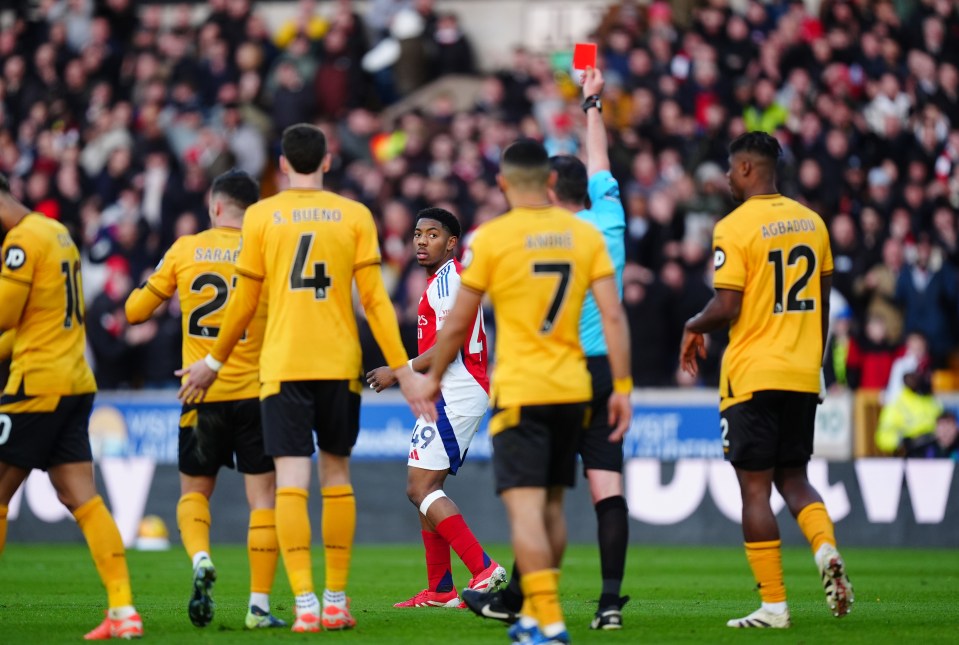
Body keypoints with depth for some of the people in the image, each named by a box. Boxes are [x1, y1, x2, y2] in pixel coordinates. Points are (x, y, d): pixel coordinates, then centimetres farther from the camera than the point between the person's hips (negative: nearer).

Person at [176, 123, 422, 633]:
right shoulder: (354, 216, 3)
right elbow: (374, 299, 0)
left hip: (283, 365, -1)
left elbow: (244, 303, 6)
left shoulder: (261, 216, 2)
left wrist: (213, 362, 19)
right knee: (336, 476, 13)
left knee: (291, 481, -5)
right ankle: (336, 601, 14)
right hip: (340, 364, 2)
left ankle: (305, 604, -16)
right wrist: (401, 368, 5)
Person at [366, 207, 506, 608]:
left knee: (420, 489, -13)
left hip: (454, 394, -11)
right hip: (457, 394, 11)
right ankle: (440, 591, 12)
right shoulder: (447, 279, 21)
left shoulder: (446, 279, -10)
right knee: (425, 488, 12)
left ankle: (483, 568, -20)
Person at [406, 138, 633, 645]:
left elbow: (458, 323, -1)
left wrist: (432, 379, 13)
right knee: (551, 504, 16)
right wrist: (622, 387, 3)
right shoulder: (585, 234, 3)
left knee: (525, 506, -8)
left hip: (519, 391, -5)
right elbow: (613, 316, -1)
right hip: (572, 390, 5)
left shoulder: (491, 238, -7)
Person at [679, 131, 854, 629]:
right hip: (802, 374, 6)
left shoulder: (735, 228, -12)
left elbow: (727, 308, -16)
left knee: (755, 488, 0)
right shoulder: (811, 222, 8)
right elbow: (822, 303, 14)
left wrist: (695, 327, 4)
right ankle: (827, 550, -10)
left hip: (751, 376, -6)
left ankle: (773, 605, -1)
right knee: (792, 477, 17)